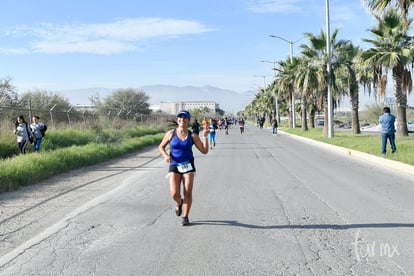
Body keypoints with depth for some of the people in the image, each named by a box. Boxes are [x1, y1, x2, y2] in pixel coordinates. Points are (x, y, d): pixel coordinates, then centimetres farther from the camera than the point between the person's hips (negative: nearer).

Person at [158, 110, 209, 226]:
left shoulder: (193, 136, 0)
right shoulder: (171, 133, 1)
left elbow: (204, 151, -1)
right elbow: (161, 147, 11)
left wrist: (205, 136, -13)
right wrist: (165, 155, -9)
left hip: (188, 166, 0)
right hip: (174, 166, 0)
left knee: (188, 193, -5)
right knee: (174, 194, -11)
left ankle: (185, 217, 14)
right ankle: (179, 203, 26)